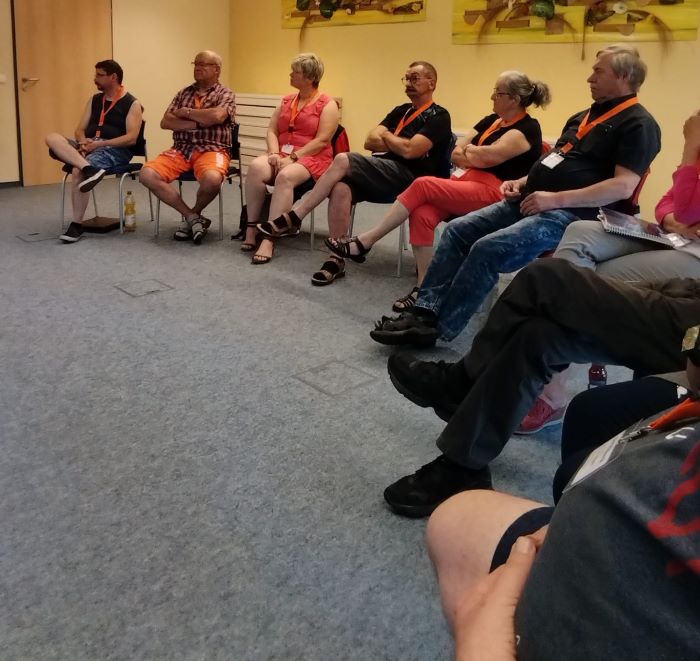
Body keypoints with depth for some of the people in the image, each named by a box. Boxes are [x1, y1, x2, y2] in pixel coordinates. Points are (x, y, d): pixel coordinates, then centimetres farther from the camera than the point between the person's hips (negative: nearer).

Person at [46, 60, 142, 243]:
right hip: (89, 147, 6)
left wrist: (99, 144, -18)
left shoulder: (132, 104, 1)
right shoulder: (94, 100, 20)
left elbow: (131, 138, -11)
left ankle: (77, 225, -24)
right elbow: (80, 129, 16)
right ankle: (89, 169, -42)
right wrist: (83, 142, -9)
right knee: (52, 138, -20)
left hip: (115, 150, -6)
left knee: (77, 171, -33)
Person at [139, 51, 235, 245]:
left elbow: (217, 116, -16)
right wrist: (197, 123, -7)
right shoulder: (184, 93, 18)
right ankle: (192, 216, -10)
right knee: (147, 174, -20)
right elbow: (165, 122, 6)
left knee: (212, 179, -38)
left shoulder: (225, 94, 7)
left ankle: (192, 215, -4)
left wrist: (186, 112, -4)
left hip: (212, 150, -4)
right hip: (181, 149, 4)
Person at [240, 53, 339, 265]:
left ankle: (269, 239, -41)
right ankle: (251, 228, -25)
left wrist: (293, 157, -18)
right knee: (256, 167, -28)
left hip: (312, 159, -5)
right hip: (282, 155, 5)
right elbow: (271, 130, 11)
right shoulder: (287, 101, 18)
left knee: (285, 177, -37)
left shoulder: (327, 104, -1)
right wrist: (274, 153, -10)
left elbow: (322, 140, -11)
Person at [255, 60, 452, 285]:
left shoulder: (438, 117, 0)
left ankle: (292, 218, -23)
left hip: (407, 177, -6)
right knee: (341, 187, -27)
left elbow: (409, 151, -15)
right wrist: (397, 144, -4)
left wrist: (386, 136, 4)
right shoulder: (401, 111, 24)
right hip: (381, 173, 7)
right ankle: (337, 259, -25)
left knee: (343, 160, -27)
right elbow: (370, 141, 13)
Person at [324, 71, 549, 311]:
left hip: (492, 193, -7)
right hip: (465, 183, 7)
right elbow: (456, 154, 12)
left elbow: (487, 157, -17)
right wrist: (477, 155, -7)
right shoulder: (491, 121, 20)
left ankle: (365, 242, -18)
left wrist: (468, 150, 2)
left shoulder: (527, 129, -4)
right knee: (422, 214, -23)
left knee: (423, 185, -24)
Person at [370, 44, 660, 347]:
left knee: (489, 249, -27)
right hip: (531, 200, 10)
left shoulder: (638, 125, -6)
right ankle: (425, 310, -10)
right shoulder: (583, 116, 23)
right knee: (458, 230, -4)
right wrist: (523, 182, 8)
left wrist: (557, 199, -22)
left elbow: (623, 187, -18)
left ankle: (437, 327, -19)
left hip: (571, 212, -9)